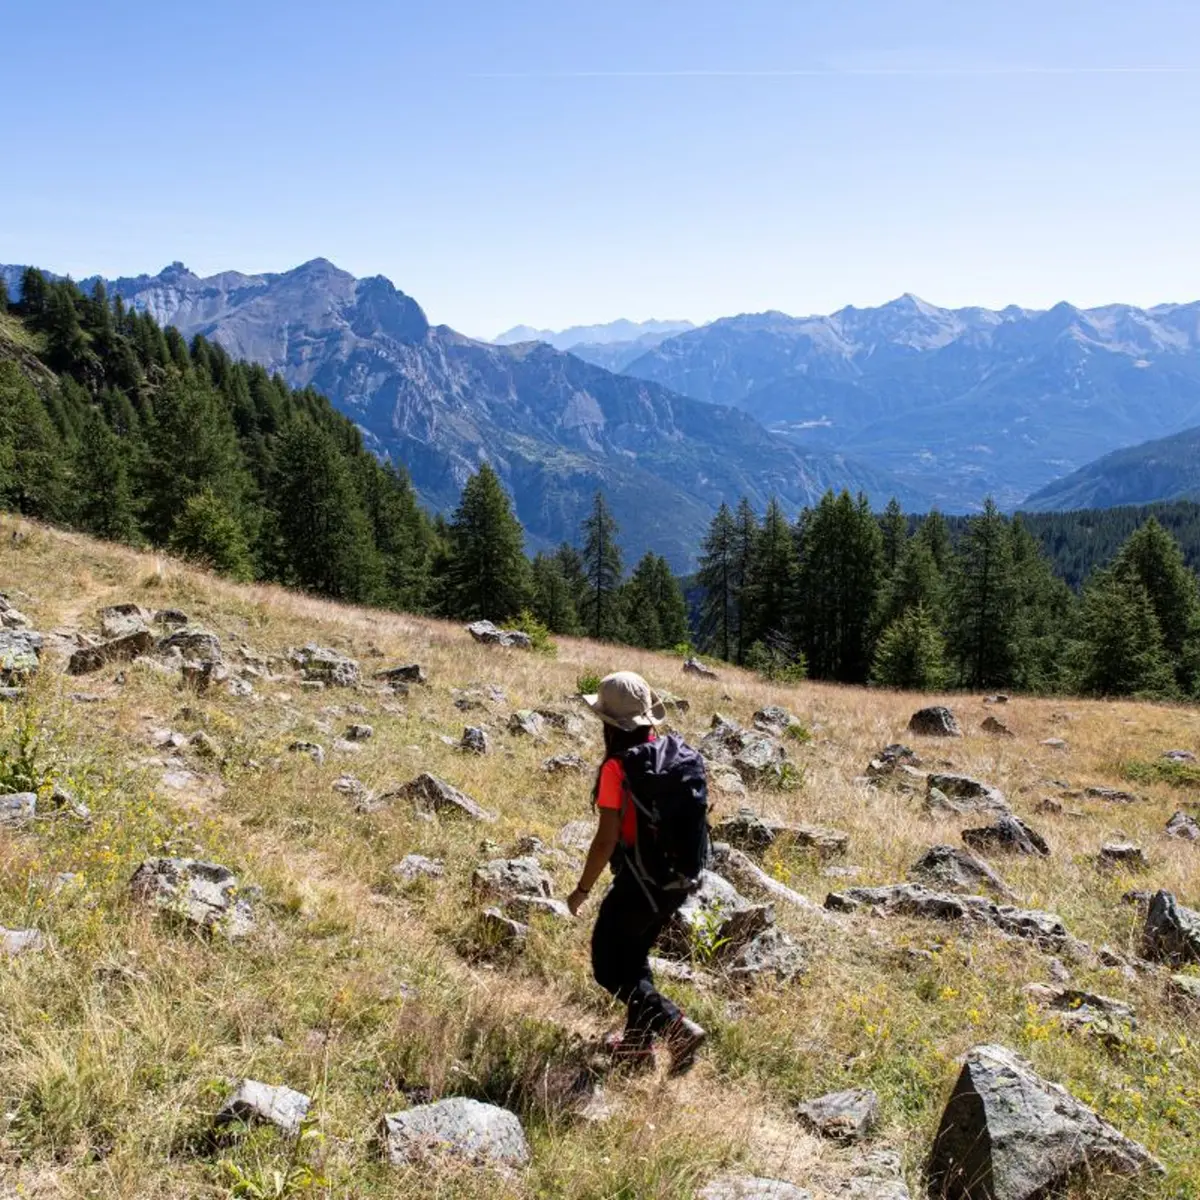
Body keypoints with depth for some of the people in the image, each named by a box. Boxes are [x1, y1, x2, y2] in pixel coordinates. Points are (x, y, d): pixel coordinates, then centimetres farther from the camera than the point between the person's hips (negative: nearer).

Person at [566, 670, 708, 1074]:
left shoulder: (617, 767, -19)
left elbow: (607, 838, -19)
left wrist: (582, 889, -8)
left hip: (638, 880, -7)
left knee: (609, 968, 8)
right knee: (633, 956, 24)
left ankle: (678, 1028, -5)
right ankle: (637, 1045, 30)